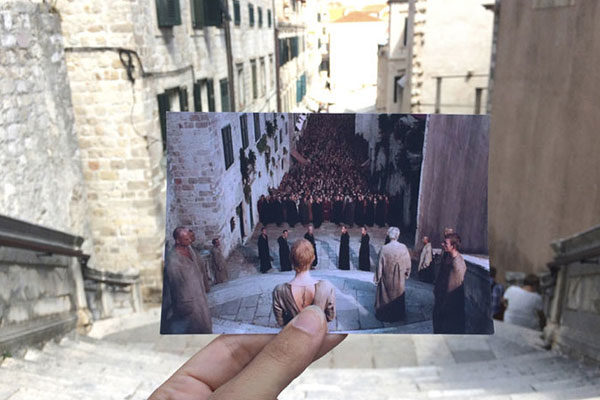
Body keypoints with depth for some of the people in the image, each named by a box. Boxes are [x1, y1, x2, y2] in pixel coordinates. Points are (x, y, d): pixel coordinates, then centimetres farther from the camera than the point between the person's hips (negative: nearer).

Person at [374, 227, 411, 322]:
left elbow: (380, 265, -12)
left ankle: (385, 315, 24)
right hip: (400, 278, 2)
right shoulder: (403, 248, -14)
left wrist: (377, 278, 0)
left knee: (386, 296, 14)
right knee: (398, 295, 19)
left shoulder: (384, 249, -19)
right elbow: (408, 263, -3)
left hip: (387, 278, -2)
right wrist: (406, 273, 14)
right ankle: (398, 315, 33)